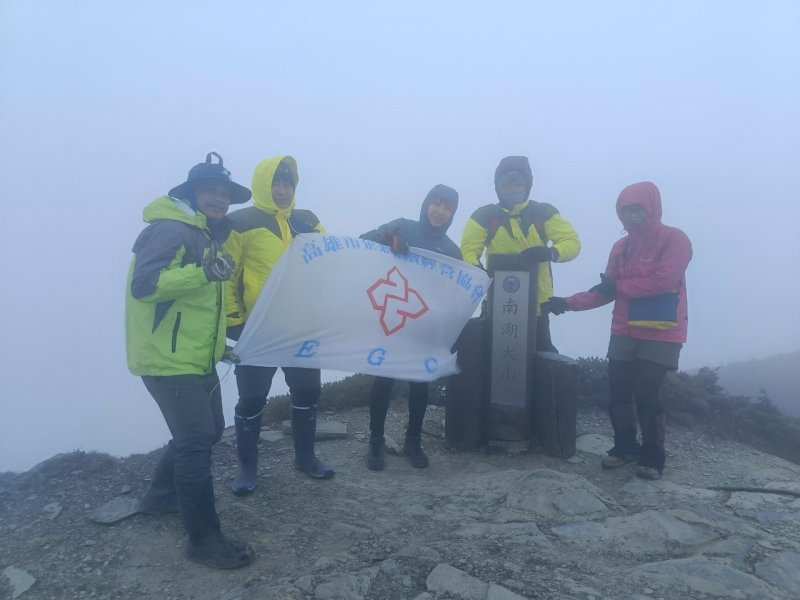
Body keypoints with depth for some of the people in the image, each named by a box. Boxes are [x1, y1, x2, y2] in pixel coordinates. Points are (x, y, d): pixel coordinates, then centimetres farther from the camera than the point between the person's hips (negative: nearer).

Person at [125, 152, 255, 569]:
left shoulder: (204, 235, 15)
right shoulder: (169, 230, -16)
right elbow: (143, 285, -28)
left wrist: (220, 343, 26)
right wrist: (202, 272, -40)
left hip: (195, 357, 10)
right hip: (169, 360, -10)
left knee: (207, 430, 20)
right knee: (195, 443, -7)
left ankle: (161, 496, 40)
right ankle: (205, 541, 5)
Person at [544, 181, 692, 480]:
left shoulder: (674, 240, -6)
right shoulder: (621, 247, 11)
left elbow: (664, 281, -19)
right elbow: (606, 291, 9)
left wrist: (620, 285, -9)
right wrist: (568, 302, -2)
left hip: (661, 335, -5)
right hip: (624, 333, 5)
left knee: (647, 395, -8)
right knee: (619, 393, 4)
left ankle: (653, 457, 8)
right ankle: (625, 447, 23)